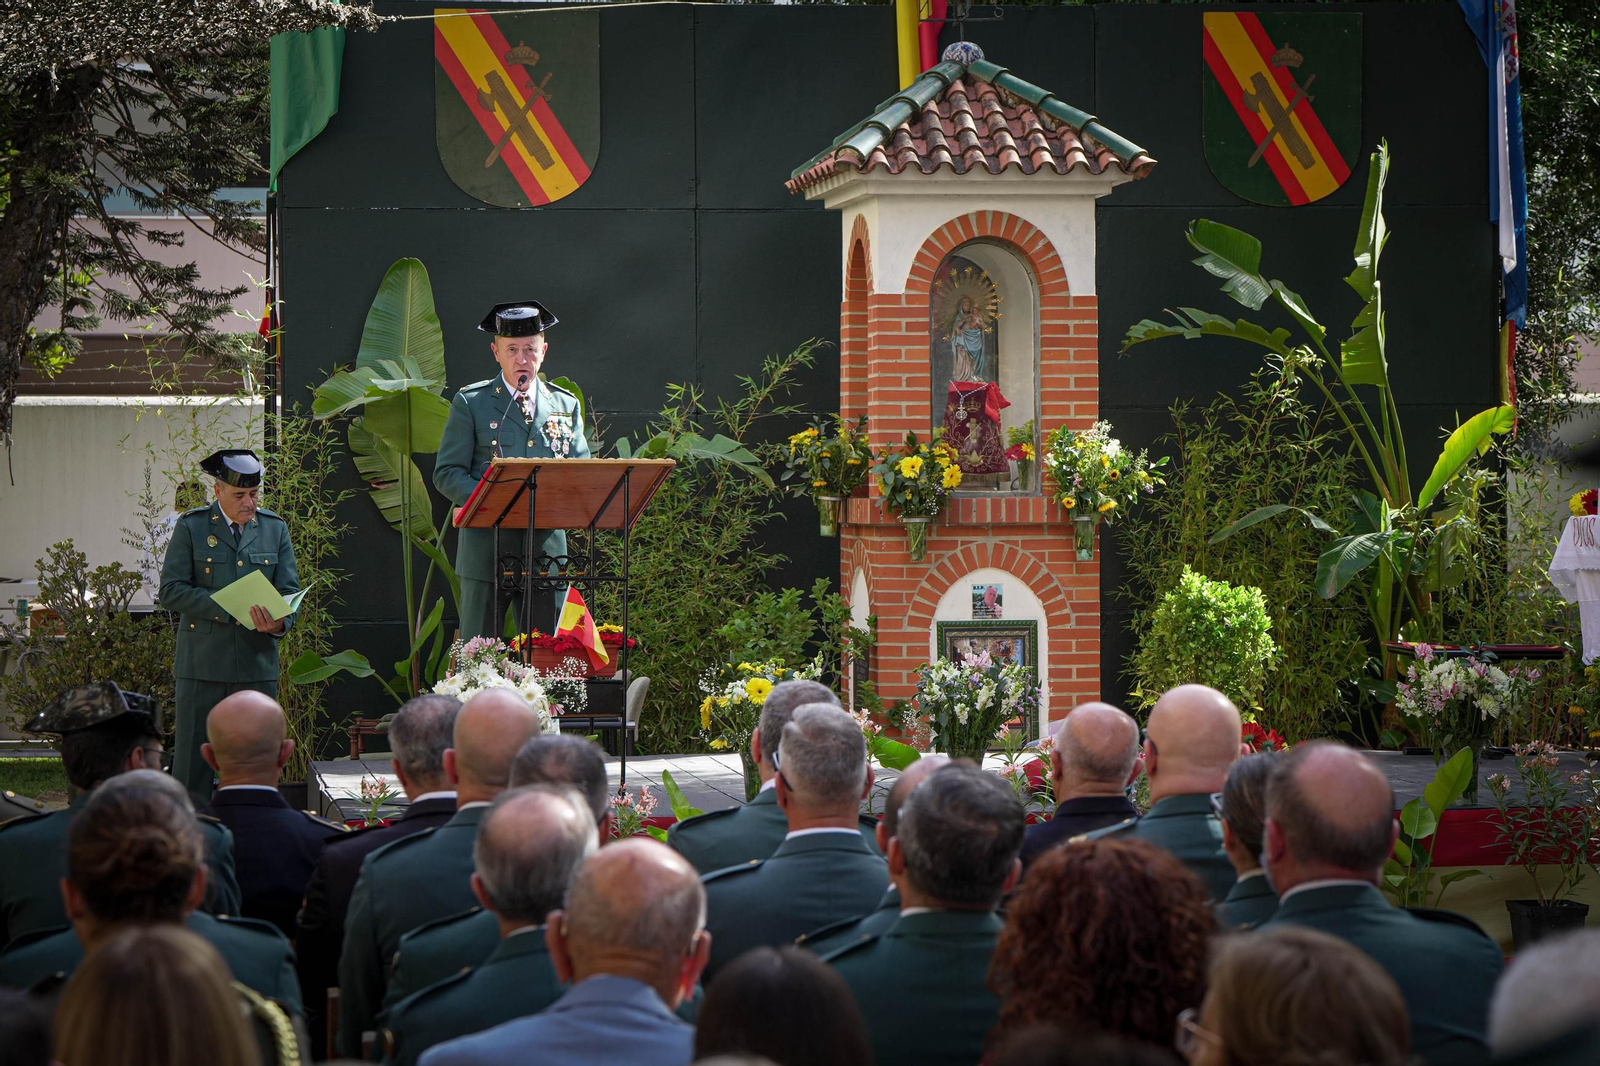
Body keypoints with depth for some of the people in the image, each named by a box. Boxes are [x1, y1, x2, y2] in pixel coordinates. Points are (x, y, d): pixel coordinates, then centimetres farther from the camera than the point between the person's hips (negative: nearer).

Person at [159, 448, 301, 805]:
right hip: (202, 664, -3)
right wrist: (229, 607, -17)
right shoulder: (191, 527, 1)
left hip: (258, 666, 3)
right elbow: (172, 591, -6)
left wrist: (278, 623, -15)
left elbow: (289, 591, 8)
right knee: (192, 762, -1)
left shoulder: (275, 529, 10)